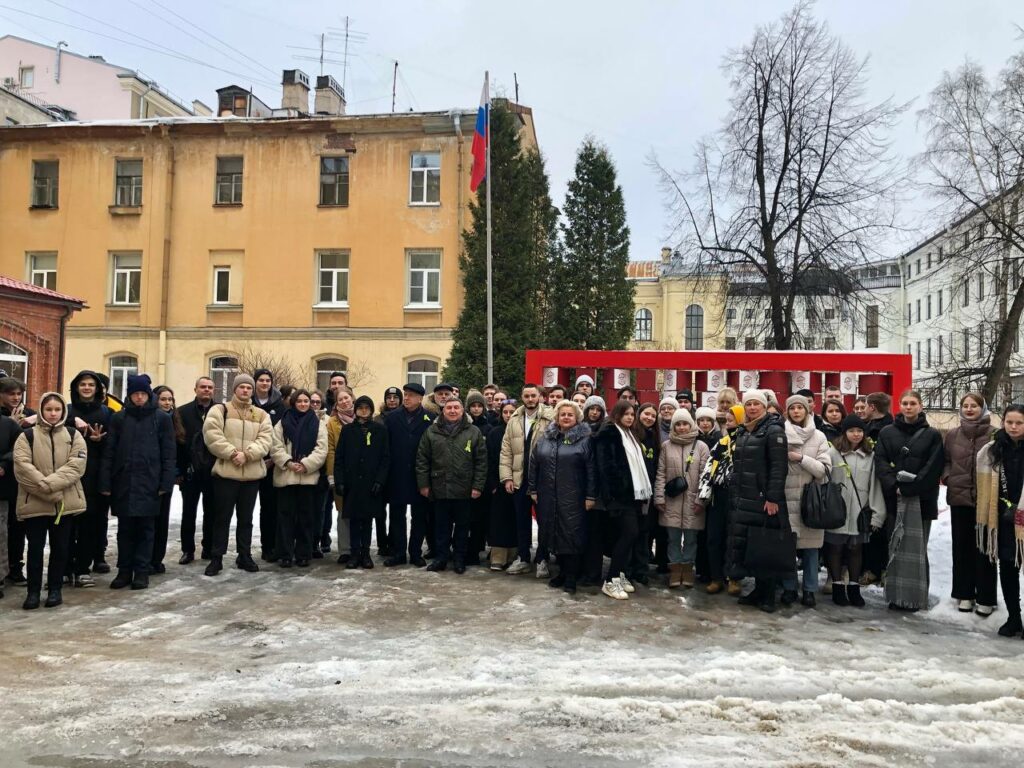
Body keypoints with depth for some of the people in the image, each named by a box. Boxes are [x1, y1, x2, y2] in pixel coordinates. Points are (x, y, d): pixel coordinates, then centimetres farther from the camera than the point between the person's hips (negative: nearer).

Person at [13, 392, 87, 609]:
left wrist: (50, 484, -18)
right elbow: (22, 467, -10)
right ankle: (33, 591, 15)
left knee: (60, 547, 8)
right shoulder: (27, 436, 2)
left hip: (65, 501, 1)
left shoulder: (74, 435, 5)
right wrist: (45, 488, -20)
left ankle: (55, 589, 19)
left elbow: (76, 466, -7)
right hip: (34, 502, -1)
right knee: (35, 547, 4)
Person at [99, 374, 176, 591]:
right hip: (123, 483, 2)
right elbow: (109, 452, 5)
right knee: (125, 529, 9)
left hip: (149, 483, -2)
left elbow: (169, 453, -1)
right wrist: (105, 483, -1)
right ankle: (124, 570, 18)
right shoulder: (118, 418, 6)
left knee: (146, 529, 4)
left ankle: (142, 571, 12)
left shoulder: (162, 418, 1)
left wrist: (166, 483, -7)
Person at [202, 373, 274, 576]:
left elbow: (265, 440, -2)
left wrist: (247, 454, -17)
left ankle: (245, 556, 21)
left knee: (246, 518, 12)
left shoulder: (262, 415, 10)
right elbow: (212, 435, -11)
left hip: (252, 474, 3)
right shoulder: (219, 410, 2)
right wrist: (231, 453, -19)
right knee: (222, 517, 3)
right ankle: (216, 558, 12)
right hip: (226, 472, -3)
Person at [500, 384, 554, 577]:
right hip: (519, 479, 4)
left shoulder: (550, 419, -8)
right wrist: (507, 477, 0)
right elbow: (506, 450, 7)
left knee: (544, 520, 6)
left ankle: (542, 560, 16)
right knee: (522, 521, 13)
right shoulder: (514, 420, 7)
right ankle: (522, 558, 24)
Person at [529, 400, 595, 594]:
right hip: (548, 496, 4)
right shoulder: (544, 437, 10)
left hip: (573, 498, -4)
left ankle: (571, 578, 7)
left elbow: (591, 469, -5)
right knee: (554, 533, 9)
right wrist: (533, 489, 9)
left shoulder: (585, 439, -2)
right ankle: (562, 571, 23)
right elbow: (534, 465, 13)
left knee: (572, 534, -2)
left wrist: (590, 496, -9)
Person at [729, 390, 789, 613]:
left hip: (764, 500, -7)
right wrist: (735, 495, 18)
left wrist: (773, 498, -19)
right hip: (744, 499, 7)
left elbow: (779, 467, -15)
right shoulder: (742, 432, 16)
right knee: (744, 543, 7)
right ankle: (759, 589, 19)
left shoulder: (773, 430, -8)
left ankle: (768, 595, 8)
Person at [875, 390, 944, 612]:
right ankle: (896, 594, 9)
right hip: (895, 498, 2)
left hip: (921, 499, -2)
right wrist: (894, 485, -11)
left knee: (916, 546, -1)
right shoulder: (887, 433, 9)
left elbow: (934, 467, -4)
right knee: (897, 545, 3)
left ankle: (915, 596, 6)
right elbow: (880, 462, 2)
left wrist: (909, 488, -11)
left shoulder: (932, 435, 3)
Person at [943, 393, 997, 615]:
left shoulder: (994, 435, -4)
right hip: (959, 497, 3)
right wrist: (947, 476, -3)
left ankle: (985, 598, 14)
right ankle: (964, 594, 21)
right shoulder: (952, 435, 6)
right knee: (962, 547, 10)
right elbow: (945, 460, 14)